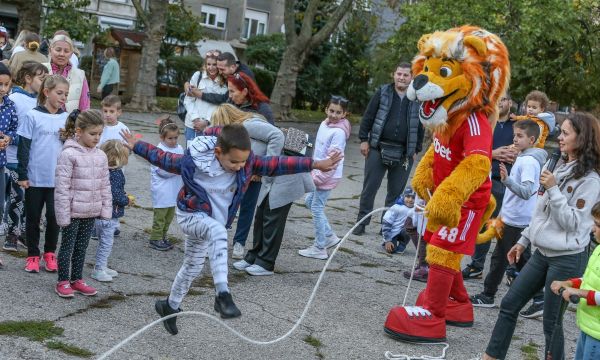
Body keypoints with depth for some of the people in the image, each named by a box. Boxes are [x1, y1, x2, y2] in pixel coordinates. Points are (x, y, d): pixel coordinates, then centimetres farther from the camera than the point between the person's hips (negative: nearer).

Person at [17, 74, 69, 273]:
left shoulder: (66, 118, 5)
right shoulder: (33, 116, -5)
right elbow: (24, 147, -5)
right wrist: (22, 175, -7)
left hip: (58, 178, 3)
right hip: (35, 177, -2)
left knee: (54, 217, 6)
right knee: (33, 217, 7)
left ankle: (50, 253, 22)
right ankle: (33, 255, 19)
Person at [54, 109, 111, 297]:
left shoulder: (100, 155, 5)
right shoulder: (68, 154, -14)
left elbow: (105, 185, 10)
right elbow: (62, 186, -15)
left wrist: (106, 209, 6)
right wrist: (63, 214, -16)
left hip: (91, 211, 6)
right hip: (73, 211, -6)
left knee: (82, 247, 15)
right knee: (68, 246, 6)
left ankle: (77, 280, 26)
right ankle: (63, 282, 16)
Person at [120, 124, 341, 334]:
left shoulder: (247, 163, -18)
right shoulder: (193, 162, -26)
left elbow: (276, 165, -17)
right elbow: (165, 159, -11)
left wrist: (314, 165, -20)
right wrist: (136, 146, -3)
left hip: (212, 224, 6)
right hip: (191, 216, -5)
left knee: (192, 267, 18)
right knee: (218, 231, -37)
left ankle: (170, 306, 40)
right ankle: (223, 294, -44)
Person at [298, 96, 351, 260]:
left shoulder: (339, 132, -20)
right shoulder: (324, 124, 6)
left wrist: (318, 177, -20)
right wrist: (314, 171, 16)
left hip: (329, 175, -9)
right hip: (320, 172, 9)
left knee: (317, 208, -4)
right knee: (310, 201, 19)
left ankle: (320, 248, 6)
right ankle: (329, 236, 26)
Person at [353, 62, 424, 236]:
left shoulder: (417, 99, 6)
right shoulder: (382, 92, 4)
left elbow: (420, 126, 12)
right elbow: (368, 116, 4)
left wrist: (416, 150, 9)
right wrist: (364, 140, -2)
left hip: (403, 154, 1)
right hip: (378, 149, -1)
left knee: (396, 192, 6)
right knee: (369, 187, 2)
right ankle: (362, 222, 12)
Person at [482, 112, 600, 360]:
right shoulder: (560, 168, 10)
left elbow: (572, 223, -18)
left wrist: (553, 189, -21)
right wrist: (524, 241, 18)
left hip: (567, 259, -8)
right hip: (543, 253, 8)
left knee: (551, 322, -1)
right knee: (509, 305, 9)